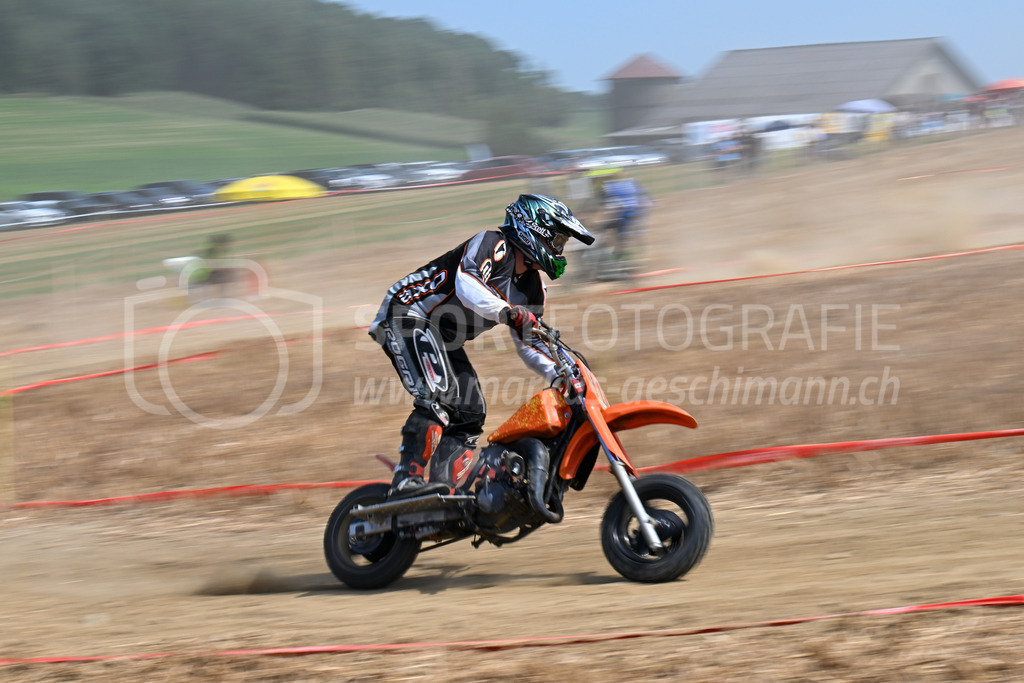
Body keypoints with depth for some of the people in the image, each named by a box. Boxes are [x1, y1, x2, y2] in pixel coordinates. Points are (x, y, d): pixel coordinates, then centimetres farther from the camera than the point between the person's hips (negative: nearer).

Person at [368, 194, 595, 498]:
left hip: (445, 338, 10)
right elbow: (466, 283, -35)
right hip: (409, 315, -10)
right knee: (440, 396, -28)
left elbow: (527, 343, 15)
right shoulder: (493, 244, -16)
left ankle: (442, 487, -5)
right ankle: (407, 480, -33)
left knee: (470, 414, 2)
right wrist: (507, 312, -49)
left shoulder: (531, 286, 10)